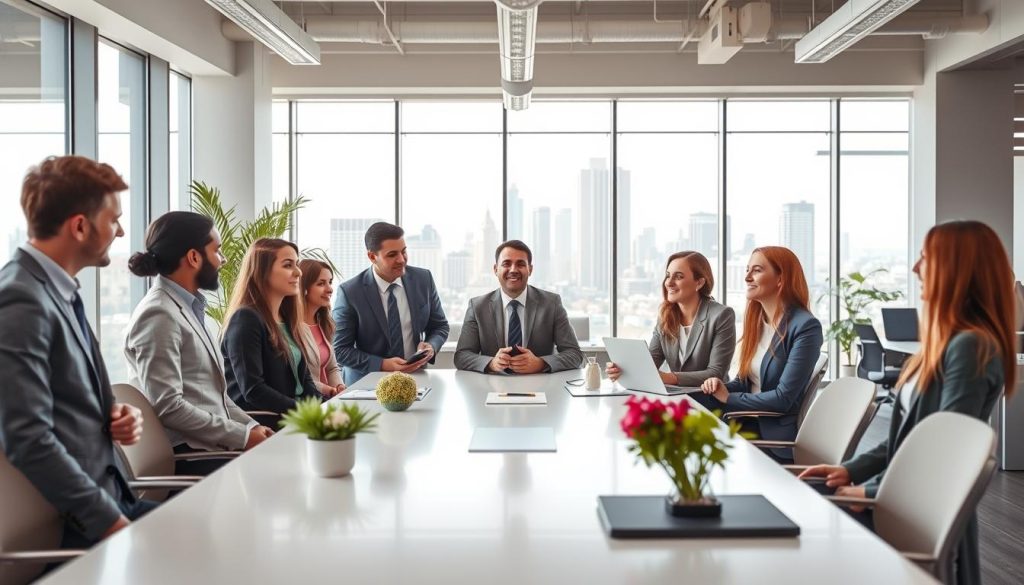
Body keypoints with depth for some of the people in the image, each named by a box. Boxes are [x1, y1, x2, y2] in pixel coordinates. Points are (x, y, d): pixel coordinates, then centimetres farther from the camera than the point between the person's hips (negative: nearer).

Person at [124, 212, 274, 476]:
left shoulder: (189, 308, 14)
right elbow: (168, 407, -20)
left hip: (213, 444, 8)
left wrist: (251, 426, 5)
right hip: (187, 455, -8)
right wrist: (242, 435, -16)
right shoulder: (159, 315, -14)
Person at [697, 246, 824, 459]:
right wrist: (721, 387, -6)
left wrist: (728, 398, -11)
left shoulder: (806, 327, -14)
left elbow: (783, 399, -18)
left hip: (776, 438, -7)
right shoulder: (756, 320, 10)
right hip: (749, 424, 7)